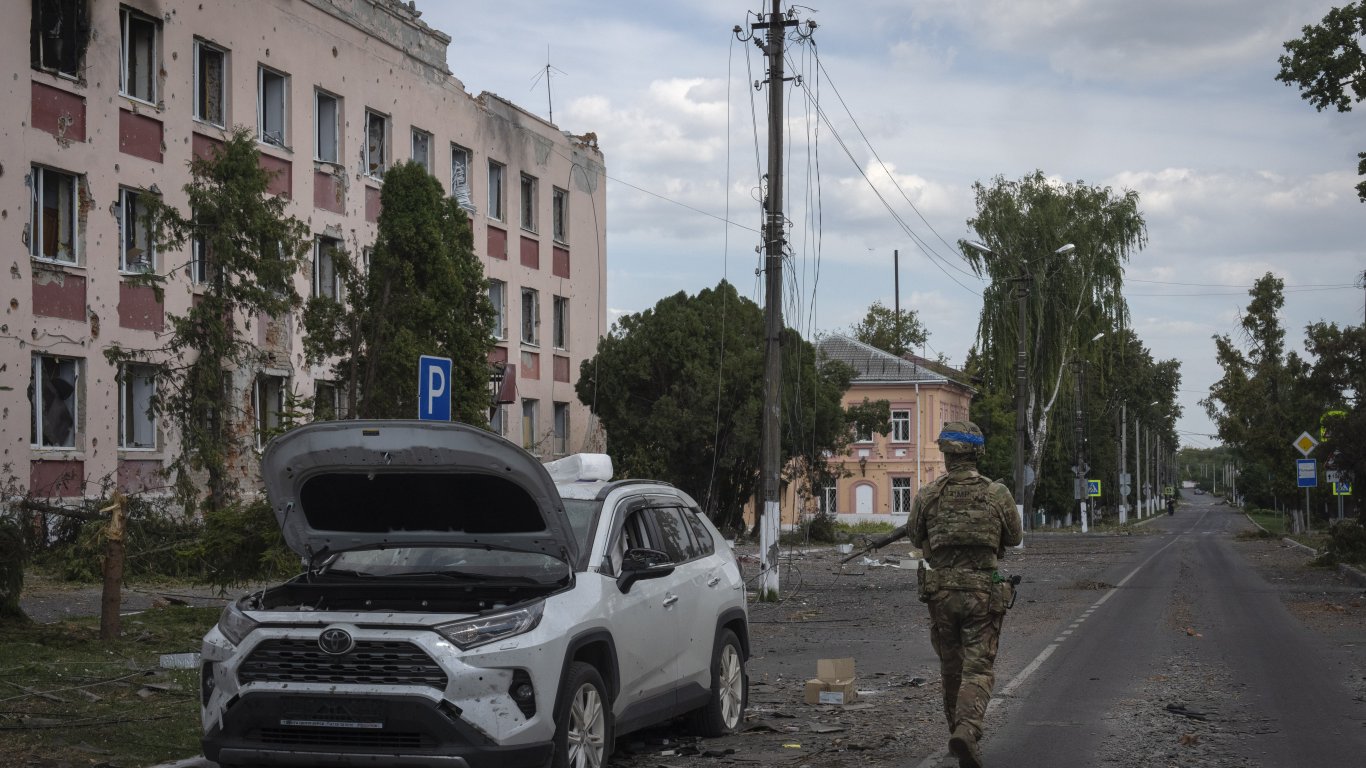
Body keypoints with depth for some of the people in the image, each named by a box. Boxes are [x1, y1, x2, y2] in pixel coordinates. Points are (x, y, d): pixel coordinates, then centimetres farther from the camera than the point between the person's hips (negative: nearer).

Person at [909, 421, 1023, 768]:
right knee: (978, 670, 0)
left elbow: (916, 537, 12)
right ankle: (967, 731, -22)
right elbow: (1014, 538, 10)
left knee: (951, 668, 18)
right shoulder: (998, 495, -6)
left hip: (941, 592, 2)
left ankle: (958, 731, 29)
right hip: (983, 593, -2)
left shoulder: (927, 495, -4)